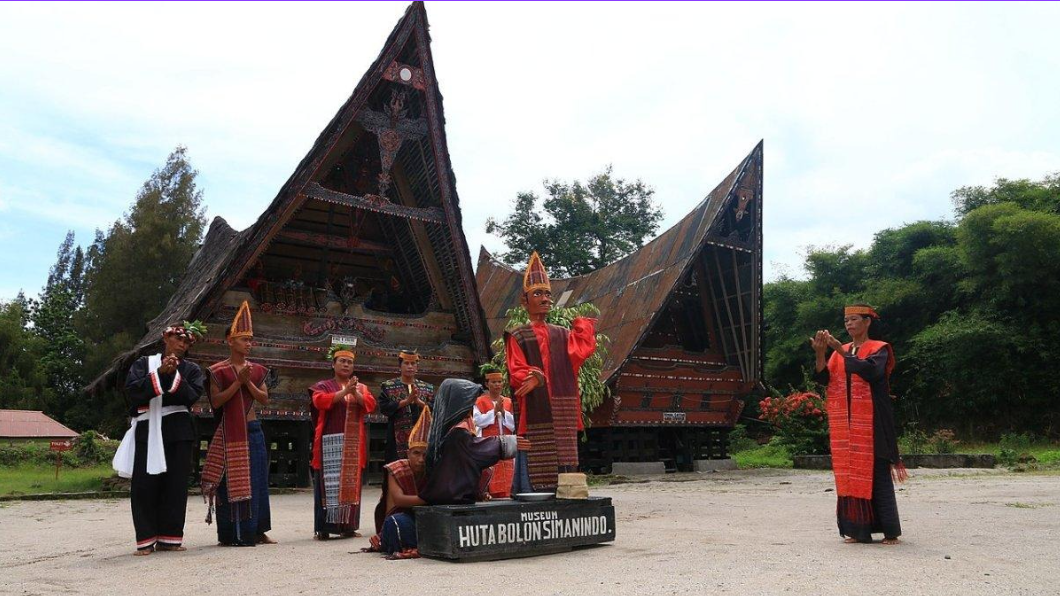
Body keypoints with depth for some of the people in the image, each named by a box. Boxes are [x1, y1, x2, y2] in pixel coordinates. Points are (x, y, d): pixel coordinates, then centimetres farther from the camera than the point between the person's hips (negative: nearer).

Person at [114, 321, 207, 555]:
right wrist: (159, 373, -13)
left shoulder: (191, 369, 12)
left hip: (177, 431, 1)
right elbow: (131, 391, -5)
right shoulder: (144, 364, 10)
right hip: (147, 429, -1)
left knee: (176, 484, -1)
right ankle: (146, 540, 3)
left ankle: (169, 537, 6)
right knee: (145, 485, -3)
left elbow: (192, 396, -4)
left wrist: (174, 374, -14)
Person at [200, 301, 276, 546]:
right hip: (230, 432, -5)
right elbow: (216, 401, -12)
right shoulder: (219, 371, -3)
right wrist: (238, 382, -16)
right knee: (232, 481, -2)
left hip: (253, 430, 5)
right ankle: (232, 534, 6)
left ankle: (256, 531, 17)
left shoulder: (256, 370, 10)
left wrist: (248, 382, -11)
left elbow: (264, 399, 3)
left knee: (256, 481, 8)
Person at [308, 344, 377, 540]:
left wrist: (355, 393, -16)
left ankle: (348, 526, 8)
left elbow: (370, 405, 0)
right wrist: (344, 391, -18)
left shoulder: (361, 388, 17)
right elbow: (320, 401, -13)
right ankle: (323, 528, -4)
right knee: (329, 483, -6)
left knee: (351, 483, 2)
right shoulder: (323, 386, 8)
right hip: (331, 441, -3)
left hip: (354, 442, 3)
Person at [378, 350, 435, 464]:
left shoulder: (427, 388, 11)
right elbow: (383, 408, -7)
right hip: (396, 439, -2)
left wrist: (418, 401, -14)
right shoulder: (388, 386, 6)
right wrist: (407, 401, -15)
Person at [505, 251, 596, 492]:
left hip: (563, 418, 5)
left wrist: (582, 324, 1)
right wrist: (535, 376, -26)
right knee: (533, 478, -8)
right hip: (535, 416, -5)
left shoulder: (562, 335, 18)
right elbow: (516, 375, -8)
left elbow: (584, 349, -1)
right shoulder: (517, 336, 4)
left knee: (564, 481, 6)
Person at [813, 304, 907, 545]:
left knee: (876, 473, -5)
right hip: (844, 423, 5)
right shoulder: (839, 352, 14)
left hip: (871, 423, -5)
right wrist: (820, 353, -13)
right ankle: (858, 530, 7)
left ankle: (890, 531, 2)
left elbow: (870, 371, -21)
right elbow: (823, 378, 3)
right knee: (849, 474, 2)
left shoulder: (878, 349, -1)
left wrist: (840, 350, -22)